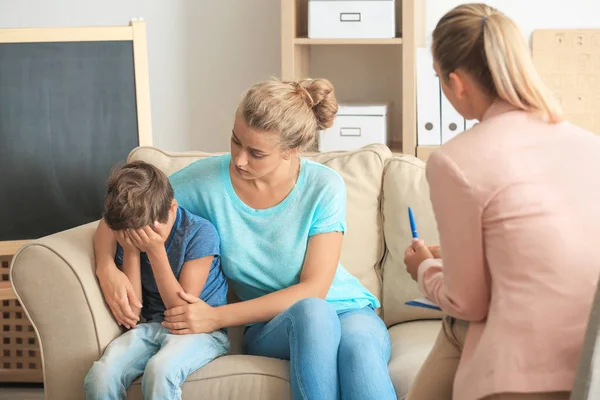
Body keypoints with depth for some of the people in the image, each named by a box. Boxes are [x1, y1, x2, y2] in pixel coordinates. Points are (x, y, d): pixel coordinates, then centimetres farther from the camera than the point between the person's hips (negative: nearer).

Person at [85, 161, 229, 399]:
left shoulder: (200, 233, -14)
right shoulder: (128, 235, -1)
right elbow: (130, 316, -2)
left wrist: (156, 251, -20)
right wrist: (130, 252, -12)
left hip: (200, 328, -4)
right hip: (152, 327, 4)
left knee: (160, 369, -37)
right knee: (100, 376, -26)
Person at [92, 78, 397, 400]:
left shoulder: (324, 188, -11)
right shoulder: (208, 178, -6)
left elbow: (313, 287, -13)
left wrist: (218, 317, -17)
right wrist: (106, 268, -18)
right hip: (269, 326, 1)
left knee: (359, 343, -40)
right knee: (311, 311, -38)